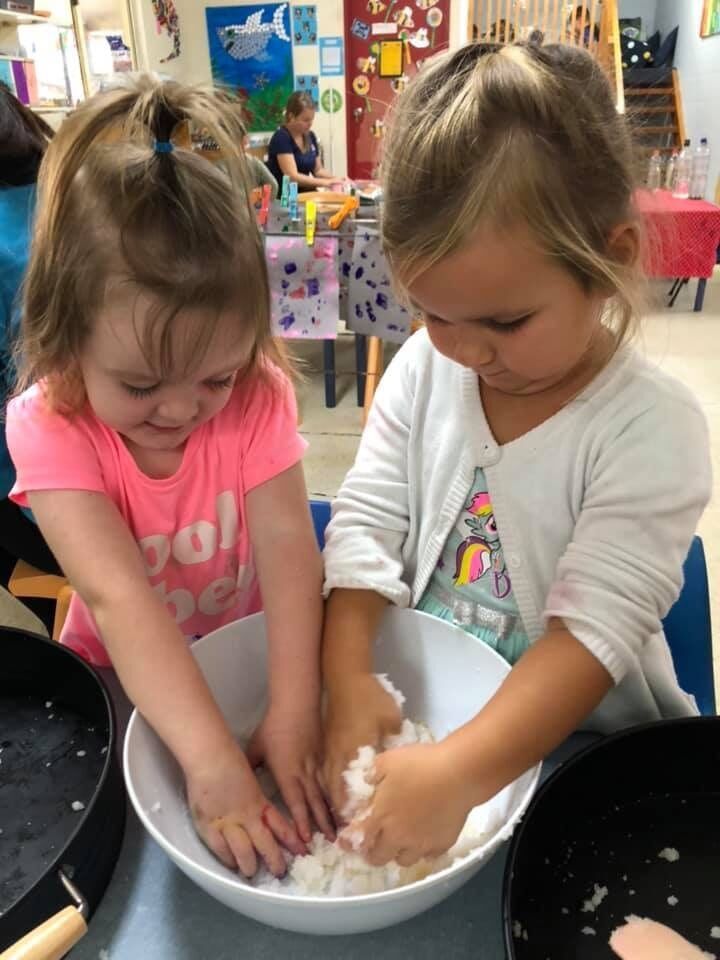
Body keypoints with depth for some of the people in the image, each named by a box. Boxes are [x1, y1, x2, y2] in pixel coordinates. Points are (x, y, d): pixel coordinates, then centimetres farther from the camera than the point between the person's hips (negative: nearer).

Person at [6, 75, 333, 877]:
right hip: (122, 685, -1)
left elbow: (288, 550, -26)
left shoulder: (255, 394, -18)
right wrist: (211, 763, -40)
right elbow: (117, 595, -33)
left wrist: (292, 711, -36)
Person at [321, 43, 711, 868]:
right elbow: (365, 523, -6)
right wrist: (349, 677, -18)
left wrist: (457, 773, -33)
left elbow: (598, 627, -24)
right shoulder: (425, 369, -5)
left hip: (580, 746, -1)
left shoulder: (650, 429, -19)